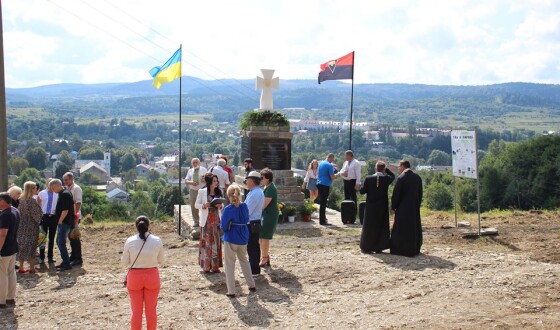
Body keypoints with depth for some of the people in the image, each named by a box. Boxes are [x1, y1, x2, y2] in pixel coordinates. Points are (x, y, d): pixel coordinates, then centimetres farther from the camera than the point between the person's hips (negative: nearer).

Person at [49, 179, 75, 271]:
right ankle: (65, 262, 23)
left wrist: (60, 221, -17)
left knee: (61, 243, -8)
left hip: (64, 222, -10)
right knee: (59, 242, 16)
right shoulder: (62, 193, 14)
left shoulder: (65, 194, -18)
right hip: (63, 222, 10)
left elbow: (65, 210, -23)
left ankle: (67, 264, -4)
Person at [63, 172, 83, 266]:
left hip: (74, 216, -8)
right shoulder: (67, 189, 13)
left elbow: (78, 203, -18)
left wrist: (75, 215, -24)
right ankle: (73, 256, 24)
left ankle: (78, 259, 0)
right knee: (71, 237, 14)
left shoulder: (76, 188, -10)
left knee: (75, 237, -5)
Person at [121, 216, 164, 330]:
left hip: (135, 276, 0)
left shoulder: (130, 241, -11)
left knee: (137, 310, 12)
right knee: (151, 309, 15)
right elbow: (160, 261, 0)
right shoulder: (157, 240, -10)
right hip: (152, 276, 1)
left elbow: (124, 262, -3)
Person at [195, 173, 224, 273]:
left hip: (216, 219, 4)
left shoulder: (218, 192, 8)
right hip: (206, 220, -4)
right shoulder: (202, 191, -2)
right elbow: (196, 204, 0)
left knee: (216, 242, 5)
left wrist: (220, 206, -8)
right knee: (206, 242, -1)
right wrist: (204, 206, -19)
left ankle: (215, 265, 12)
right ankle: (206, 265, 6)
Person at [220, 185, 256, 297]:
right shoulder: (244, 206, -4)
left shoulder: (228, 209, -17)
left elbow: (224, 227, -14)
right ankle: (252, 285, 31)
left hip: (231, 239, -5)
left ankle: (231, 291, 9)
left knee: (230, 264, 7)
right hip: (243, 238, 5)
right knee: (244, 260, 25)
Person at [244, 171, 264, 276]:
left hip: (251, 224, -10)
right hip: (257, 222, 10)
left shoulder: (254, 194, -22)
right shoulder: (260, 192, 11)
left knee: (251, 247, -3)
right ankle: (255, 268, 27)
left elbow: (247, 210, -22)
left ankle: (253, 271, 3)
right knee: (255, 246, 17)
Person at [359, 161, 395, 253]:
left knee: (369, 227, 10)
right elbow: (392, 176, 15)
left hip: (371, 207, 0)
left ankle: (366, 247, 15)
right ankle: (379, 248, 13)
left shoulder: (368, 178, -11)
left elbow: (362, 191, -7)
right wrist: (386, 168, 8)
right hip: (382, 207, 0)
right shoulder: (386, 178, -8)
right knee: (381, 227, 11)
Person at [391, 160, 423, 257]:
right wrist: (417, 204, 18)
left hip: (403, 207, -6)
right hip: (415, 207, 6)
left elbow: (396, 194, -12)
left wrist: (393, 207, -4)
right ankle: (415, 249, 20)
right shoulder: (417, 177, 5)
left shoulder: (401, 178, -13)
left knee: (401, 229, 2)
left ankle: (400, 249, 5)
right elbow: (420, 194, 10)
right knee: (414, 228, 13)